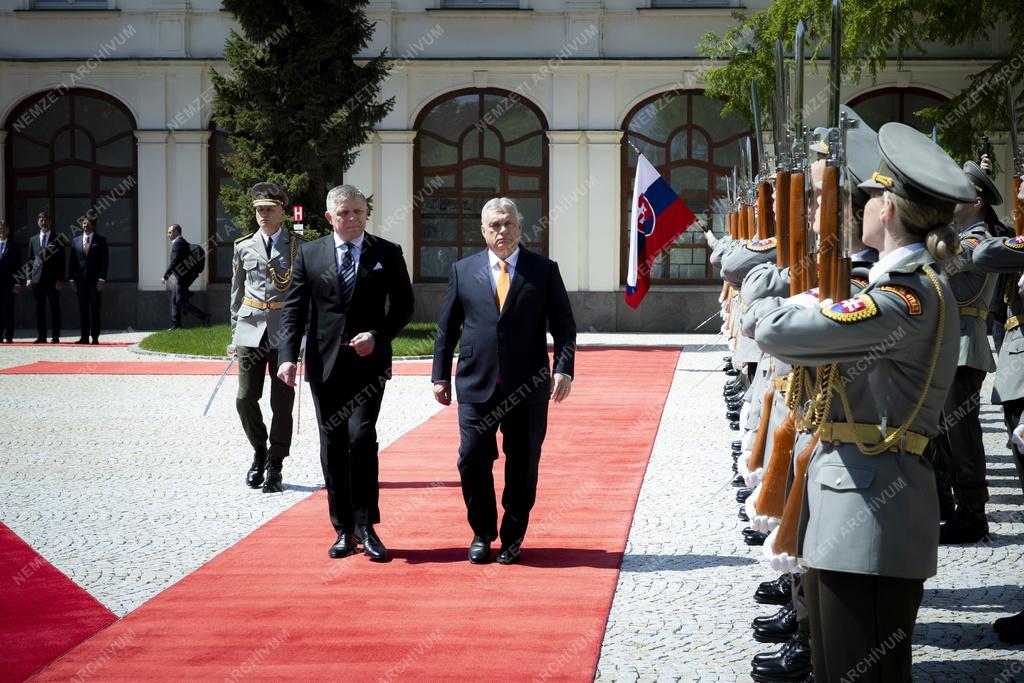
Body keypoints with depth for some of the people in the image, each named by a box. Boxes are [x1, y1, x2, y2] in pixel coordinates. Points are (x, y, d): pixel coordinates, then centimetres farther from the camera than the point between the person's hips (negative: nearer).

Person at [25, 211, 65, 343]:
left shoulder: (58, 239, 3)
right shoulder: (33, 240, 14)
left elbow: (62, 261, 0)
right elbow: (30, 260, 15)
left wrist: (60, 279, -9)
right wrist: (29, 277, 4)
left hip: (53, 279, -3)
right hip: (37, 278, 3)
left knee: (55, 308, -2)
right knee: (39, 308, 3)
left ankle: (56, 336, 1)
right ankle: (41, 336, 7)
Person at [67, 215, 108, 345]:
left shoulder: (100, 240, 3)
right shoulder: (75, 241, 12)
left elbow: (104, 260, -2)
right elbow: (72, 261, 11)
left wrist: (101, 279, -10)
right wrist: (71, 279, 1)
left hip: (94, 280, -3)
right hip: (80, 280, 3)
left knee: (94, 309, -2)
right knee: (82, 310, 4)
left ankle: (95, 337, 1)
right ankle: (84, 337, 7)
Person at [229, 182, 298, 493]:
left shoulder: (297, 246, 3)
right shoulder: (244, 246, 8)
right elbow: (236, 292, 13)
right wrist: (235, 334, 11)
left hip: (285, 330, -2)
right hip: (251, 328, 2)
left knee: (282, 403, 0)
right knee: (245, 398, -2)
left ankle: (274, 467, 9)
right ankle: (259, 453, 22)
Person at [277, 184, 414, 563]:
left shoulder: (387, 254, 3)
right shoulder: (309, 254, 6)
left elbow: (403, 306, 6)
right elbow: (293, 308, 3)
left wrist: (377, 335, -10)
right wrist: (288, 355, -9)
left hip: (368, 362, -2)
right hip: (325, 364, 2)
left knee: (361, 436, -15)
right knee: (332, 446, 5)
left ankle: (366, 527, -5)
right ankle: (343, 530, 13)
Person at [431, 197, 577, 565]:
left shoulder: (544, 270, 4)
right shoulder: (463, 270, 7)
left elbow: (564, 326, 4)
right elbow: (446, 328, 11)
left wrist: (563, 369, -9)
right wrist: (440, 375, 6)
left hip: (528, 387, -1)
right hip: (476, 385, 1)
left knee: (522, 466, 4)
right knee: (472, 461, -2)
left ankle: (512, 538, 18)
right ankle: (482, 533, 17)